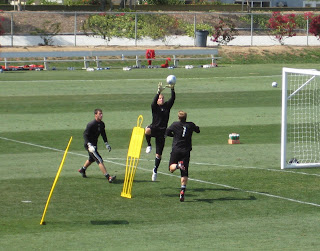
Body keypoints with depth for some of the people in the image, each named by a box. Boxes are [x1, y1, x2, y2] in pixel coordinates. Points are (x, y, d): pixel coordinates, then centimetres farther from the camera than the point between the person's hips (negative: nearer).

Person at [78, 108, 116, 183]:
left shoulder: (102, 124, 2)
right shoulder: (91, 124, -22)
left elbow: (103, 134, 18)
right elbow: (85, 135, -23)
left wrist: (106, 144, 13)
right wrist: (89, 145, -32)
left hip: (95, 145, 9)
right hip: (89, 145, -9)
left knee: (92, 159, 29)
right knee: (99, 160, -17)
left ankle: (82, 170, 54)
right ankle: (108, 177, -22)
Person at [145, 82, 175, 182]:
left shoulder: (167, 106, 9)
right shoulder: (155, 107, 0)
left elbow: (173, 99, -5)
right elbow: (153, 102, -22)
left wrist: (172, 89, -20)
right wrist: (159, 92, -32)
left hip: (162, 132, 2)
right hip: (154, 128, -2)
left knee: (158, 154, 4)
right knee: (147, 131, -42)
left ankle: (155, 169, 25)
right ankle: (149, 145, -14)